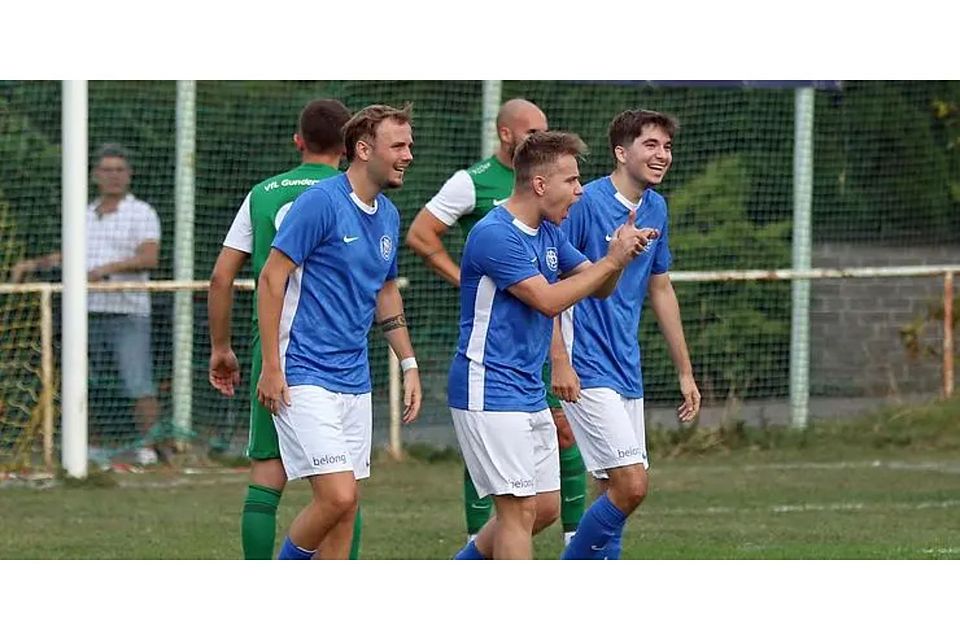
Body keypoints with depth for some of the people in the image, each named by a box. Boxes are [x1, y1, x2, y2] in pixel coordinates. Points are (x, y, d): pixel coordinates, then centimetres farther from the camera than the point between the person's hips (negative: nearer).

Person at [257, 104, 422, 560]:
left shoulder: (388, 216, 12)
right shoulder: (321, 202, -13)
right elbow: (271, 279, -13)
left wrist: (409, 364, 18)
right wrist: (271, 367, -16)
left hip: (354, 381, 8)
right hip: (305, 380, -8)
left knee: (345, 509, 7)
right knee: (337, 495, -16)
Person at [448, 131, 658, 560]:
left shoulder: (549, 233, 12)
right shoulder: (495, 235, -17)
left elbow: (599, 288, 16)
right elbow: (548, 300, -22)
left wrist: (618, 257, -5)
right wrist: (610, 261, -17)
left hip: (530, 393, 10)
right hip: (489, 391, -10)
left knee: (546, 507, 12)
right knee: (520, 508, -11)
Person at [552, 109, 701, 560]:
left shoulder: (656, 209, 11)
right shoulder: (586, 203, -13)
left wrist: (685, 372, 21)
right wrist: (560, 361, -18)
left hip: (626, 370, 8)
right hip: (588, 371, -8)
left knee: (620, 491, 7)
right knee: (630, 485, -14)